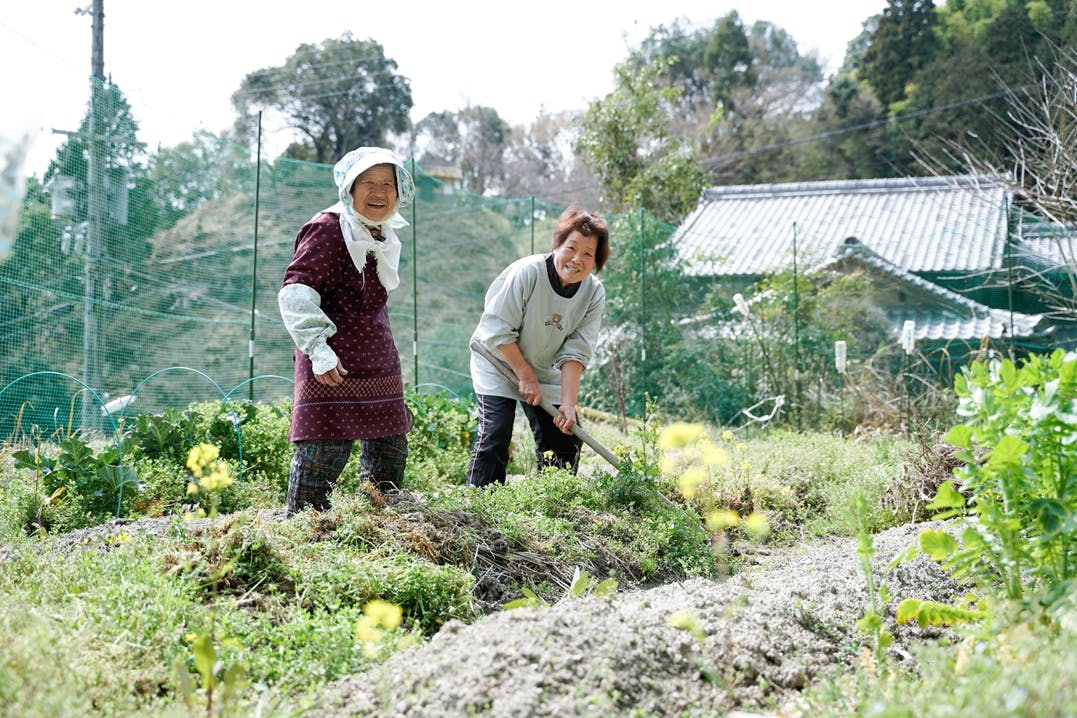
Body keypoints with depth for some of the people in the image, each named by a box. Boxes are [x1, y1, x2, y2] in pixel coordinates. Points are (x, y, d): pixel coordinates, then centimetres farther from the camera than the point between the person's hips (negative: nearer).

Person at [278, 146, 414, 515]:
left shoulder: (382, 237, 17)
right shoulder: (328, 229, -9)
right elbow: (295, 291, -16)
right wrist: (318, 349, -25)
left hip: (379, 366, 9)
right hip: (334, 366, -9)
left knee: (390, 455, 13)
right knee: (323, 455, -10)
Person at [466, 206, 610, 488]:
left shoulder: (594, 294, -12)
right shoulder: (526, 272, -27)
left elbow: (575, 352, -14)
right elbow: (497, 331, -22)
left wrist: (568, 403, -22)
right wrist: (525, 376, -19)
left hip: (546, 371, 5)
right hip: (498, 362, -5)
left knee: (566, 437, 1)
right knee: (495, 434, -17)